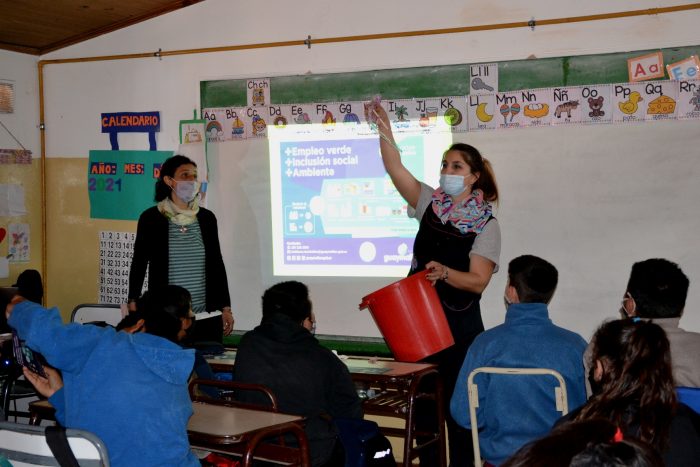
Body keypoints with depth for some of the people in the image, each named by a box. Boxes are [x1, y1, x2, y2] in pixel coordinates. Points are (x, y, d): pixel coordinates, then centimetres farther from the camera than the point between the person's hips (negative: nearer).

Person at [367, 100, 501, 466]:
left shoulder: (487, 224, -6)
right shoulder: (431, 203, 5)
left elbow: (478, 282, -12)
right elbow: (395, 169, -5)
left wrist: (444, 272, -29)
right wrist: (384, 127, -14)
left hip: (459, 323, -4)